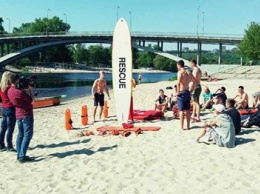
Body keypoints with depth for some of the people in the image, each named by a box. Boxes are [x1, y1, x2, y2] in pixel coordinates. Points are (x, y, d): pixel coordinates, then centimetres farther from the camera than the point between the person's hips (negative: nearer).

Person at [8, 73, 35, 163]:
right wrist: (31, 90, 1)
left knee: (20, 135, 14)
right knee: (27, 135, -5)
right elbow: (31, 100, -9)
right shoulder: (19, 92, -22)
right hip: (26, 114, -9)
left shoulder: (9, 91, 4)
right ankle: (22, 156, -7)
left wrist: (25, 90, 8)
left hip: (18, 114, 9)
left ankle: (19, 155, 17)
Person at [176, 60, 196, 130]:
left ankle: (181, 127, 0)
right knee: (187, 110, 13)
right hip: (187, 92, 7)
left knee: (181, 110, -2)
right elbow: (194, 82, 14)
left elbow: (178, 83, -27)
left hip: (181, 93, -7)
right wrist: (191, 90, 17)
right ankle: (188, 126, 19)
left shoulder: (180, 72, -13)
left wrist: (178, 92, -18)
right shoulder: (188, 73, 9)